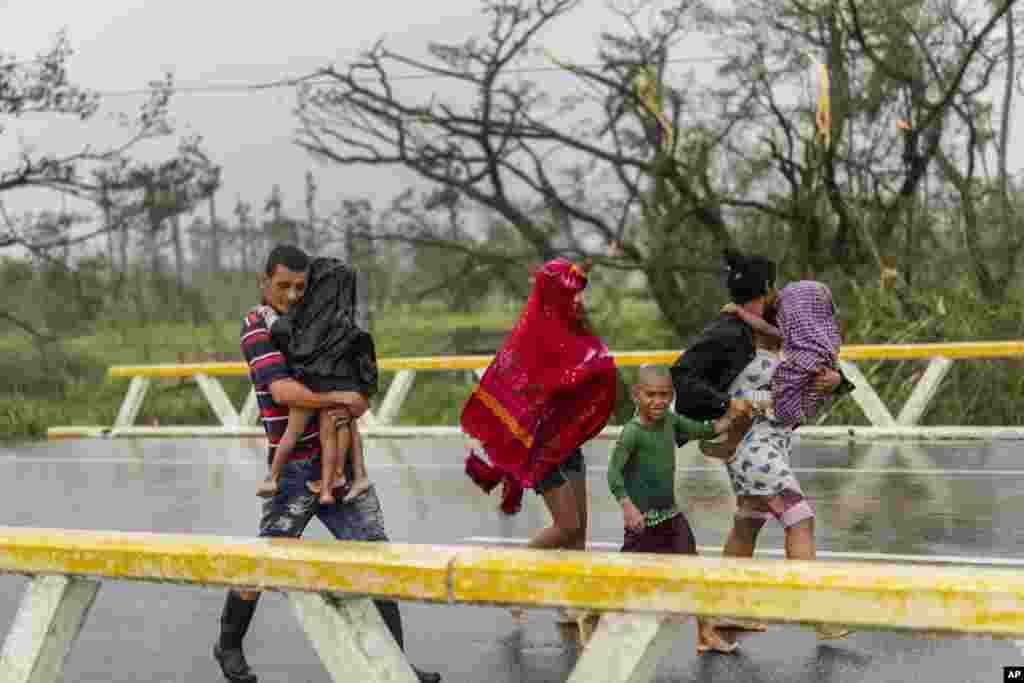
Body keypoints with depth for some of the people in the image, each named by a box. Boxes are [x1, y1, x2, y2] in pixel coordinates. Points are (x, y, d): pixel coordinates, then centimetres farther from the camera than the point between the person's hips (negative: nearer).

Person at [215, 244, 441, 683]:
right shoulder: (257, 327, -8)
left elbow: (360, 398, 10)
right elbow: (283, 391, -22)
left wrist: (351, 409, -12)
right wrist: (338, 398, -15)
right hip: (295, 469, -6)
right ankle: (229, 646, 23)